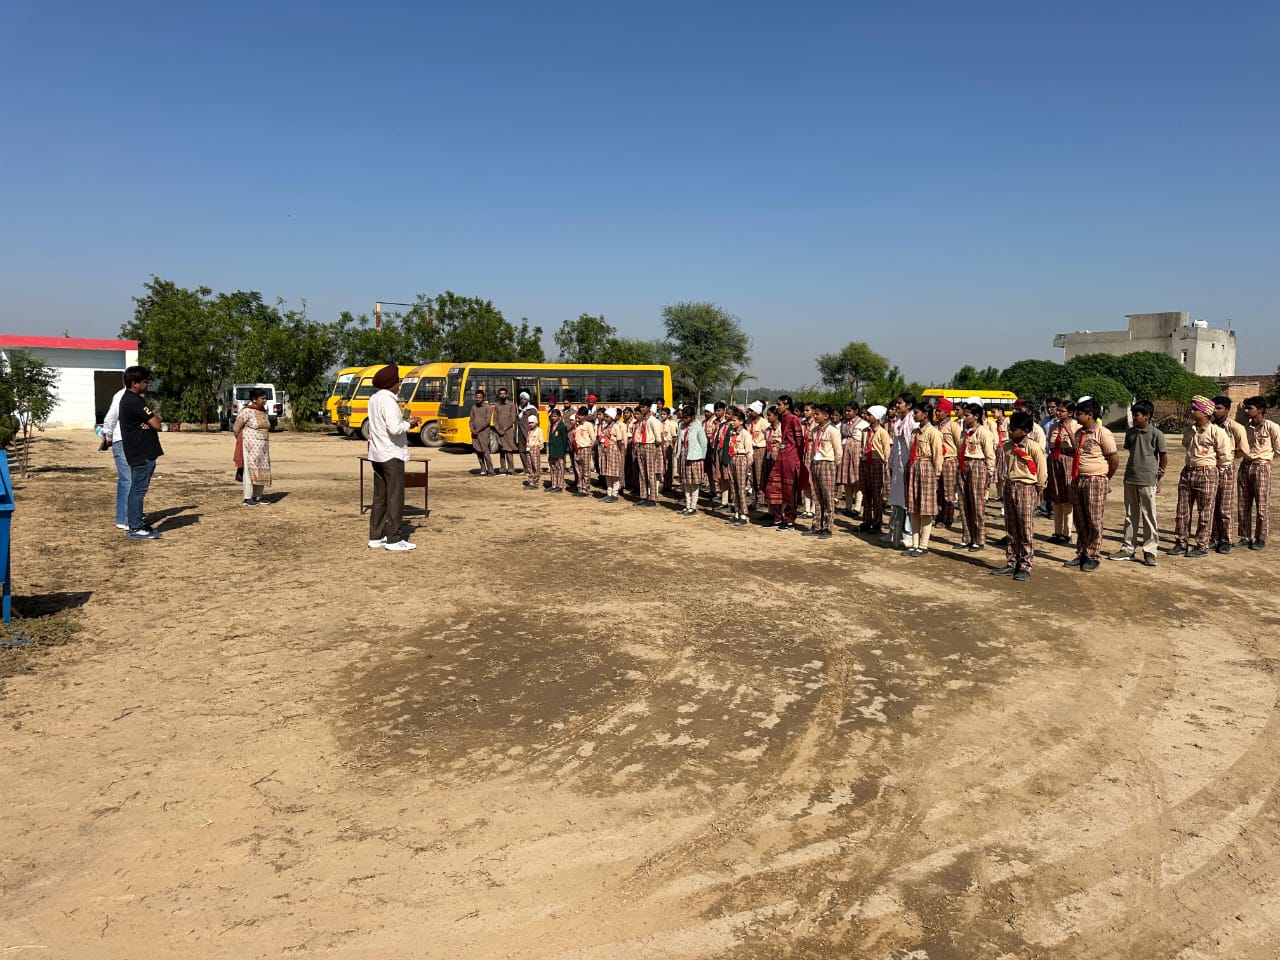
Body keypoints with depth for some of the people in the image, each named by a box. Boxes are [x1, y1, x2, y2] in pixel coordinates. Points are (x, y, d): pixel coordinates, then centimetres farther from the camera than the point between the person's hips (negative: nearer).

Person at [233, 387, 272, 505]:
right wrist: (241, 440, 5)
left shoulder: (264, 412, 10)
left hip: (263, 446, 7)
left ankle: (258, 497, 13)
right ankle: (247, 498, -6)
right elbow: (236, 427, -7)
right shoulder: (247, 411, -12)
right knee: (250, 470, -7)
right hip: (250, 446, -7)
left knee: (261, 471, 7)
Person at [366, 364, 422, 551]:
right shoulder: (388, 401, -18)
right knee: (395, 498, -3)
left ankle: (376, 537, 17)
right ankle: (393, 540, 0)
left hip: (377, 454, 9)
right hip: (392, 454, -9)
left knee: (380, 497, 13)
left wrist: (406, 422, 9)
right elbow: (394, 429, -27)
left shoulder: (374, 399, 11)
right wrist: (409, 424, -9)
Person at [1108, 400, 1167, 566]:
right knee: (1130, 516, 12)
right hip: (1130, 478, 6)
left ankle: (1149, 552, 5)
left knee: (1149, 517, 0)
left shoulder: (1156, 434, -8)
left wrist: (1158, 478, 2)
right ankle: (1128, 548, 19)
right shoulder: (1130, 432, 7)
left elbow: (1164, 457, -3)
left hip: (1147, 481, -6)